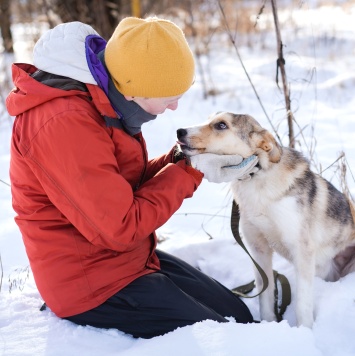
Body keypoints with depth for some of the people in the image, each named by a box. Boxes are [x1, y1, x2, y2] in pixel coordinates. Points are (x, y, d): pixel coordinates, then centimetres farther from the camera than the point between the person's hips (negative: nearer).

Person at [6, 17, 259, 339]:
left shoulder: (102, 99, 3)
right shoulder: (64, 124, -29)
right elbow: (122, 228, -27)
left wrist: (179, 159, -7)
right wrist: (189, 171, -17)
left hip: (131, 259, 10)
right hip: (94, 285, -10)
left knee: (240, 316, 10)